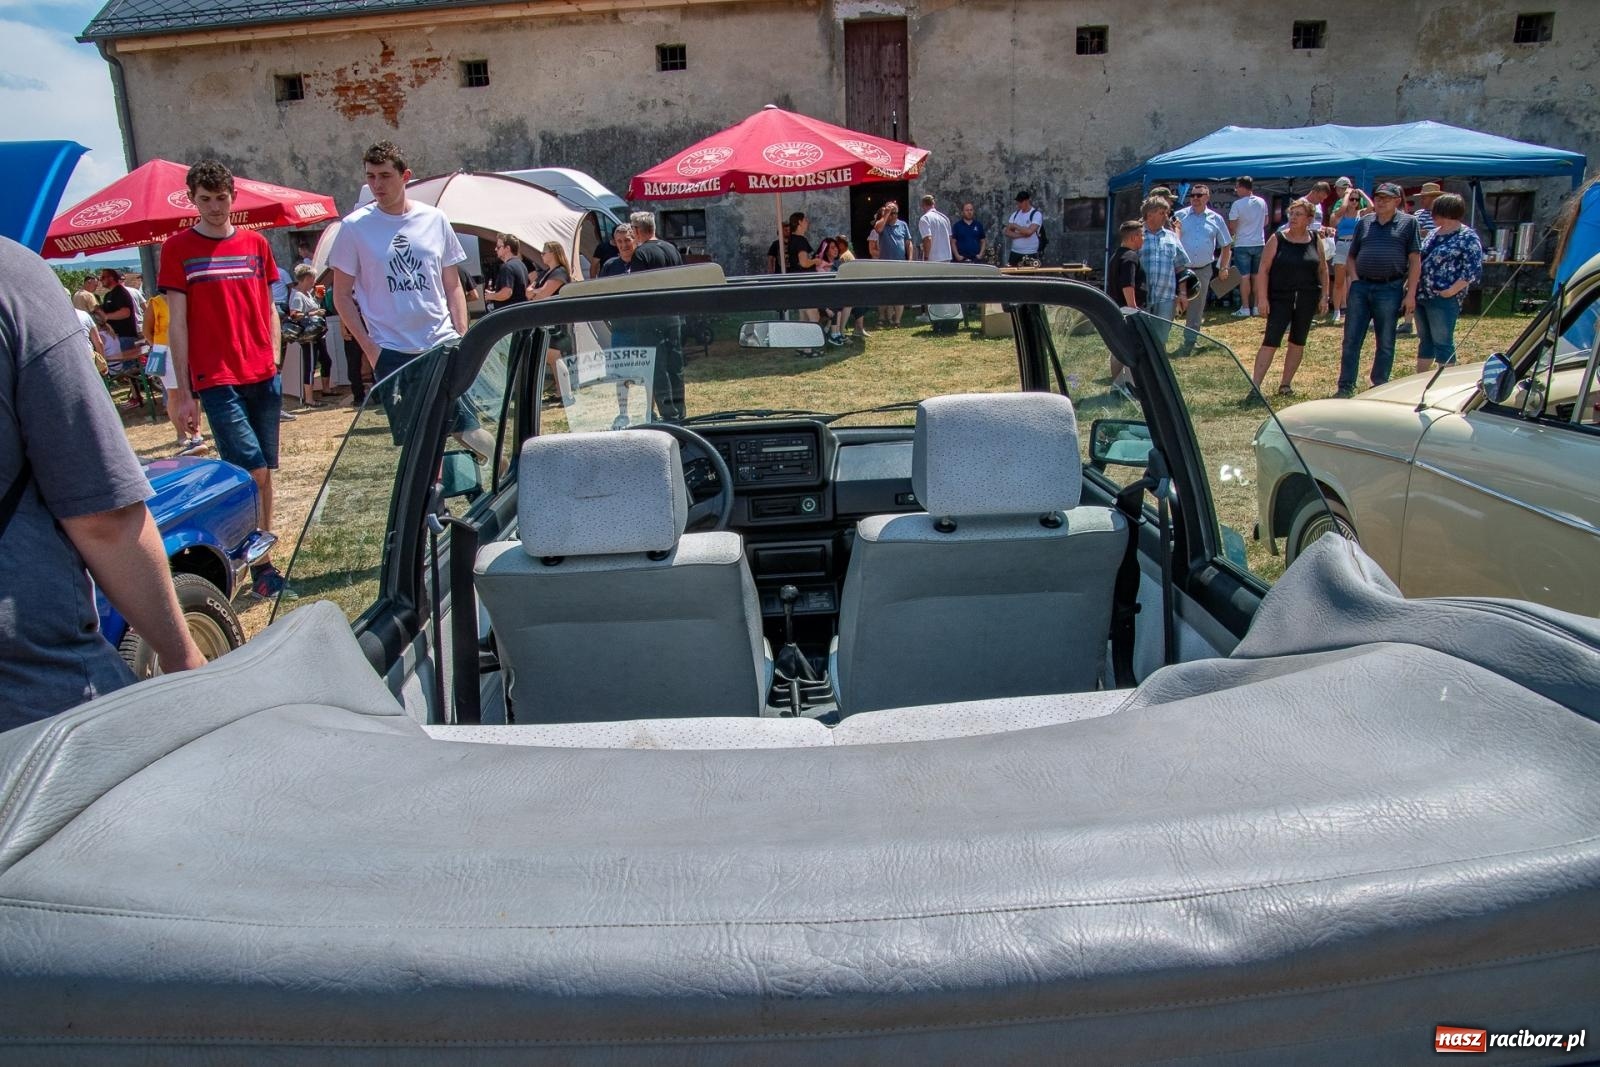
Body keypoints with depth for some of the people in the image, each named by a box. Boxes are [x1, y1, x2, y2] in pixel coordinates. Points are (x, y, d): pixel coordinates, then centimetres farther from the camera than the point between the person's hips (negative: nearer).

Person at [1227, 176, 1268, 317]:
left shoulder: (1237, 204, -14)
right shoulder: (1262, 202, 4)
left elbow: (1232, 226, -12)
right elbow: (1265, 222, 14)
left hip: (1242, 244, -5)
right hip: (1259, 243, 5)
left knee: (1244, 276, -3)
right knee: (1257, 276, 11)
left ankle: (1245, 308, -4)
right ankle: (1256, 306, 13)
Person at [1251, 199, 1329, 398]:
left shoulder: (1315, 241, 5)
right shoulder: (1277, 239, -3)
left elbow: (1323, 269, 12)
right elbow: (1264, 269, -5)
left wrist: (1324, 296, 5)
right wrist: (1263, 298, -11)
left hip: (1307, 300, 4)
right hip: (1280, 299, -3)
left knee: (1298, 342, 9)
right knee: (1270, 341, -11)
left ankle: (1286, 384, 19)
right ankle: (1255, 385, -13)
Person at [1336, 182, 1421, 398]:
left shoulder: (1408, 223, 2)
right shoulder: (1364, 223, 12)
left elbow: (1415, 261, -1)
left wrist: (1411, 293, -8)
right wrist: (1354, 279, -1)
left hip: (1390, 289, -3)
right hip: (1360, 287, 3)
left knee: (1385, 343, 6)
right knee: (1351, 340, 2)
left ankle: (1379, 388, 15)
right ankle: (1346, 387, 8)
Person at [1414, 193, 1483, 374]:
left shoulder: (1468, 237, -9)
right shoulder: (1434, 233, 15)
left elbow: (1474, 269, -14)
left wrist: (1452, 290, -19)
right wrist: (1413, 284, 13)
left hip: (1443, 300, -8)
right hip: (1422, 296, 8)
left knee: (1443, 343, -3)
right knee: (1424, 340, 15)